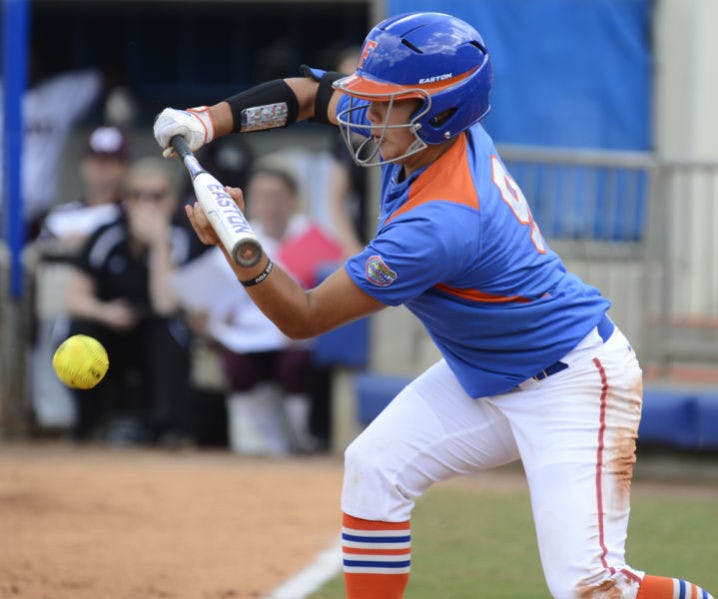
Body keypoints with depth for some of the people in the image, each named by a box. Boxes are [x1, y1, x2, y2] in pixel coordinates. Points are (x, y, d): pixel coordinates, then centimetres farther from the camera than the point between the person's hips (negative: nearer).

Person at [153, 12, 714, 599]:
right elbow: (314, 90, 8)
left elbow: (304, 317, -28)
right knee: (374, 469, 7)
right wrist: (209, 120, -5)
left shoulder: (440, 223, -34)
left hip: (572, 385, -10)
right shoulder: (425, 129, -9)